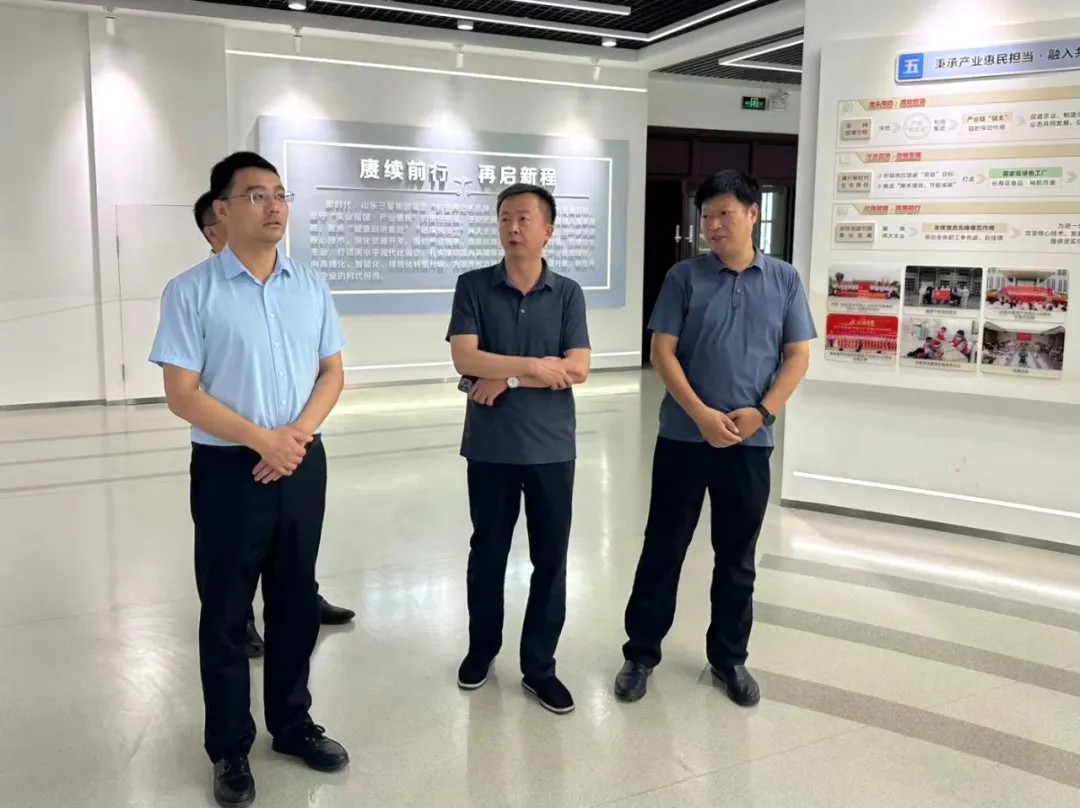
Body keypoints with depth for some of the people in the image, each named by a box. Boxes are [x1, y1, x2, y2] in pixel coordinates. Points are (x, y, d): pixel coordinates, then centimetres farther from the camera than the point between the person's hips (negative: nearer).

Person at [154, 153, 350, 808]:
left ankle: (293, 724, 33)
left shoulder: (312, 287, 4)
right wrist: (263, 439, -17)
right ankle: (230, 748, 24)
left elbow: (333, 372, 6)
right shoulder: (192, 292, -9)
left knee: (296, 603, 15)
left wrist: (298, 434, -11)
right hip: (229, 468, -4)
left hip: (303, 465, 4)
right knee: (226, 612, 7)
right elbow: (183, 394, -12)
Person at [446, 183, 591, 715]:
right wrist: (536, 366, -15)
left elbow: (577, 370, -9)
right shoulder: (473, 287, -2)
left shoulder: (567, 294, 1)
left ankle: (539, 666, 22)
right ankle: (481, 648, 35)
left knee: (550, 558, 7)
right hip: (490, 445, 0)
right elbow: (465, 359, -13)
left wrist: (507, 379, -14)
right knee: (487, 552, 14)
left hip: (552, 445, 1)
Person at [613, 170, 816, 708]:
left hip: (750, 442, 1)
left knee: (737, 557, 12)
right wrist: (702, 415, -15)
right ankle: (640, 652, 21)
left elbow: (798, 357, 3)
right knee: (663, 547, 7)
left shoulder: (784, 280, 3)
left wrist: (761, 412, -11)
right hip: (684, 436, -1)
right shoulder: (685, 277, -1)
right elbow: (662, 352, -5)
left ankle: (729, 657, 29)